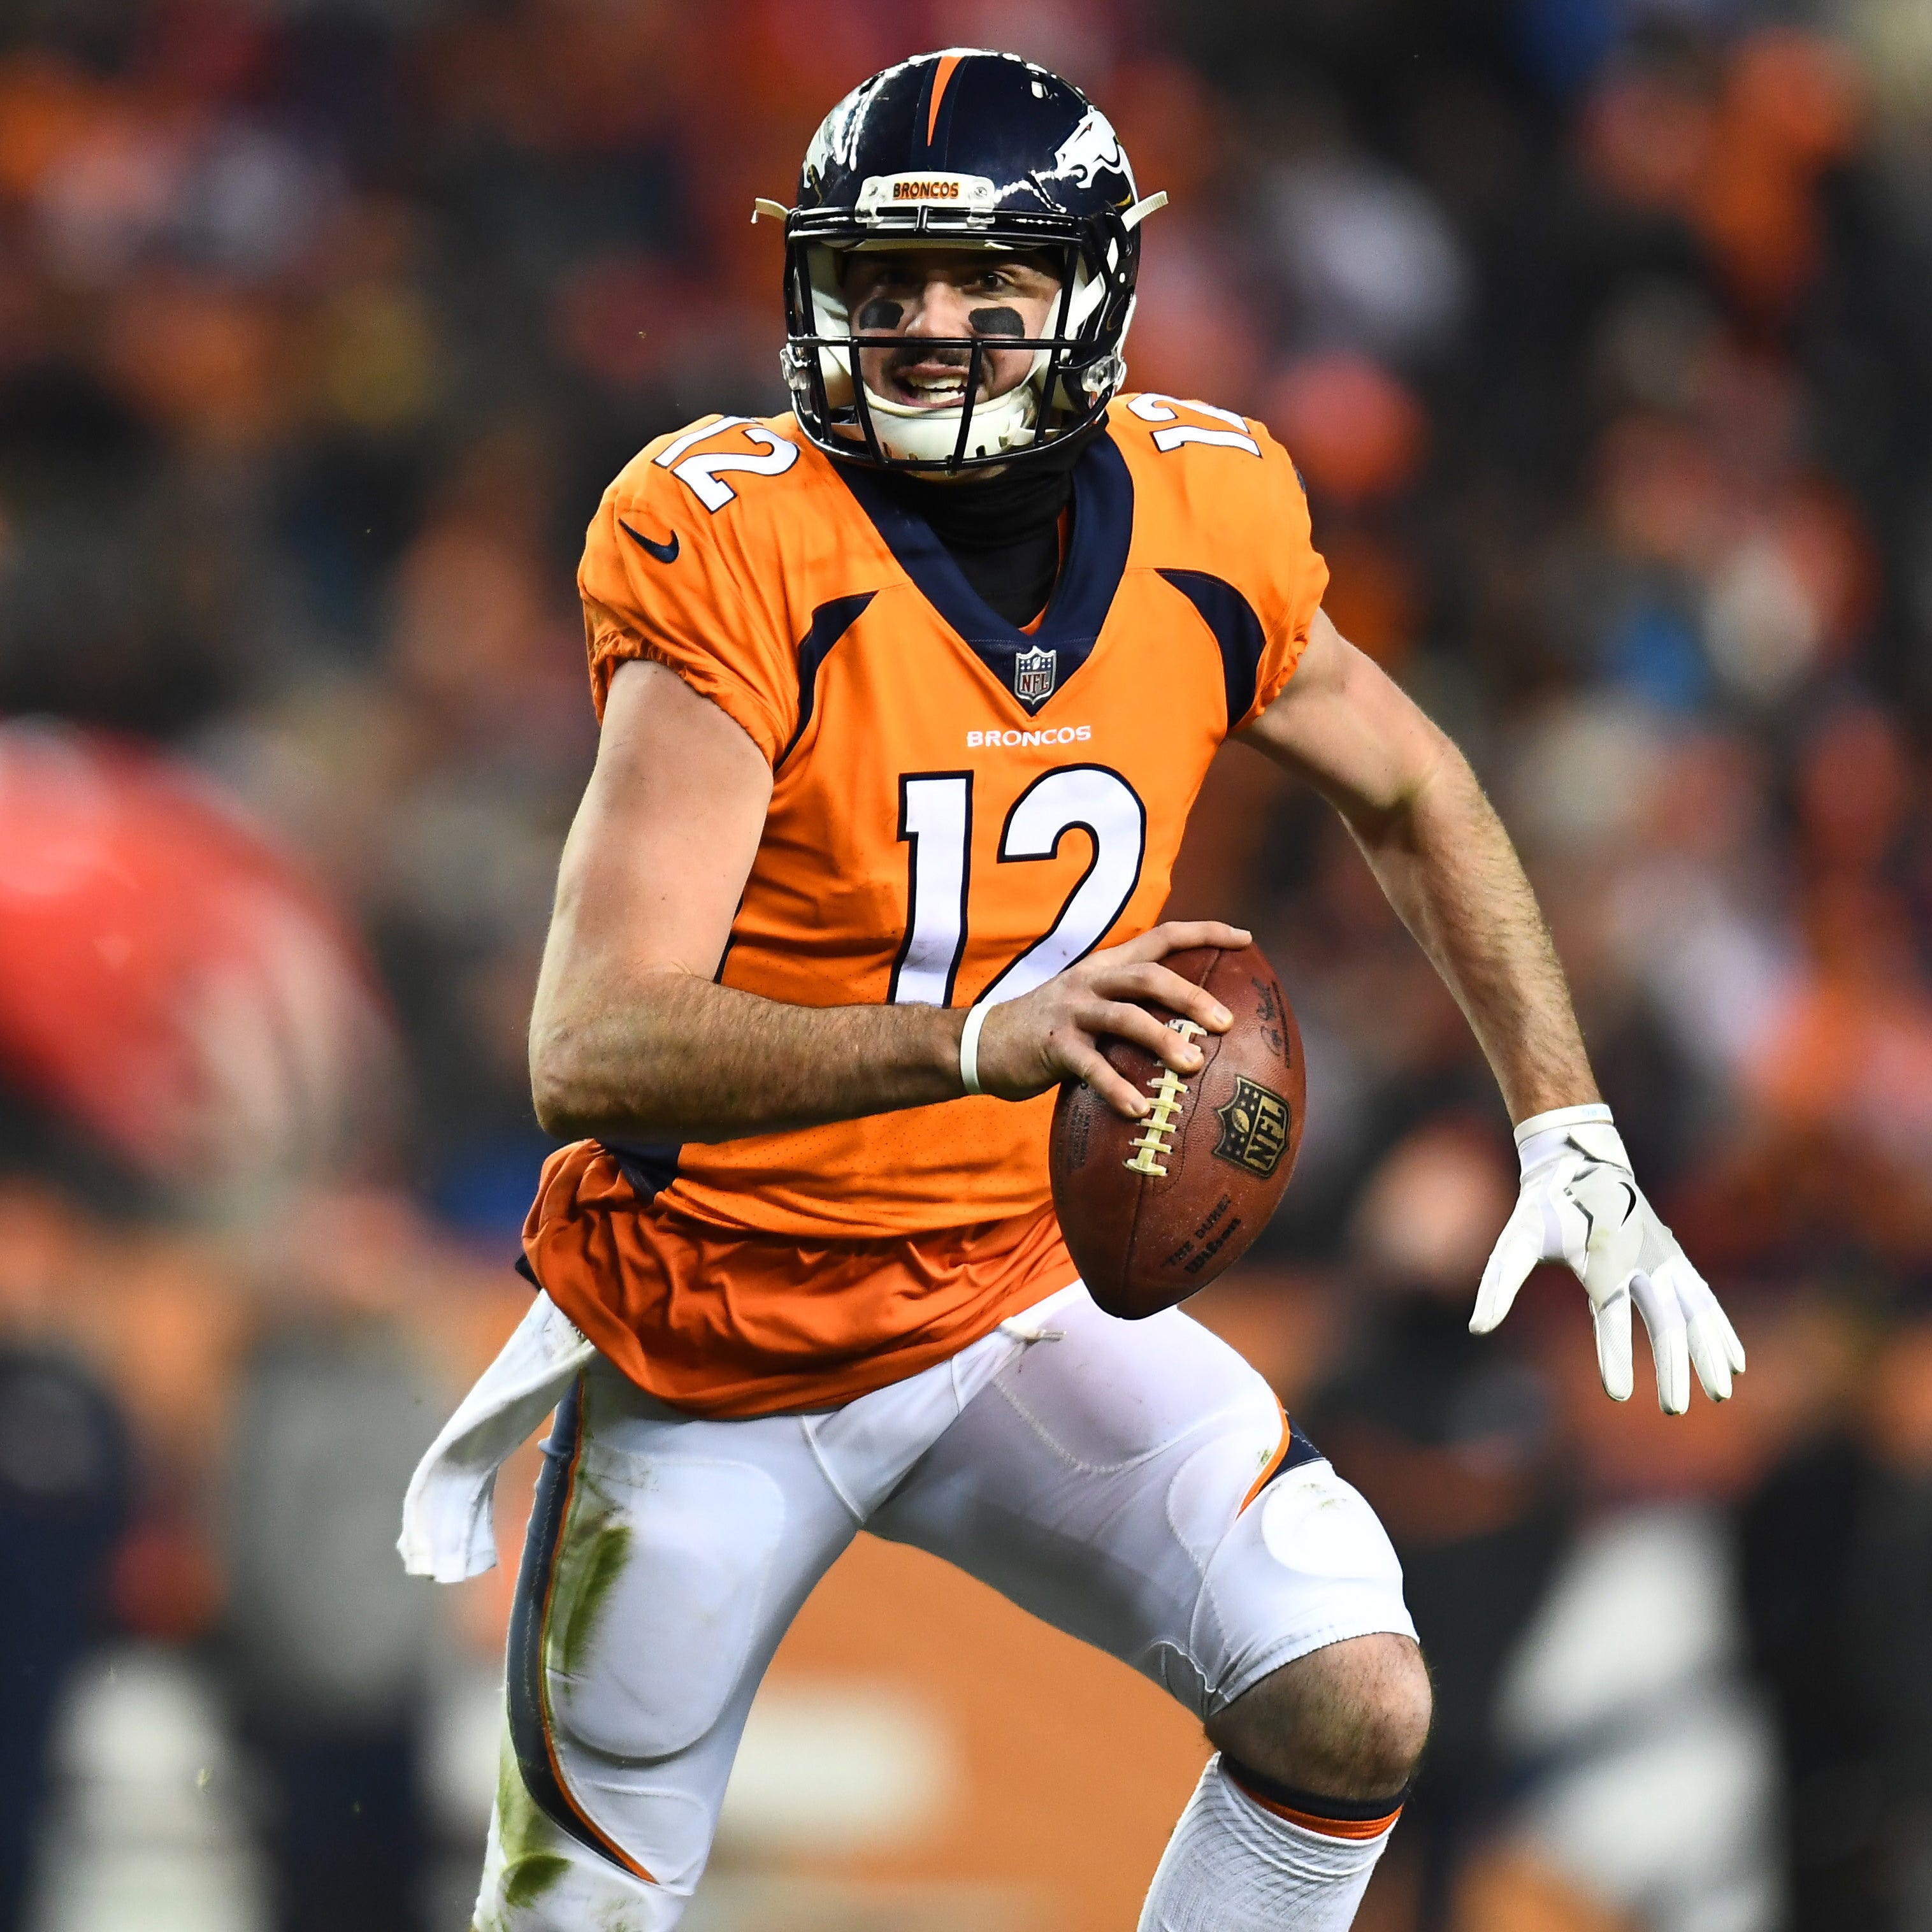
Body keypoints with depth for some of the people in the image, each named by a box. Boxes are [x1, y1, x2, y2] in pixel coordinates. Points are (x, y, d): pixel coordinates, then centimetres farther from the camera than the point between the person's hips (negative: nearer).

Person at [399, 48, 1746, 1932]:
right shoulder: (743, 557, -24)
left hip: (1020, 1299, 3)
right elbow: (592, 1053, -33)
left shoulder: (1198, 524, -9)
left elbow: (1404, 792, 14)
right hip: (721, 1344, -3)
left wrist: (1572, 1141, 6)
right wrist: (982, 1036, -46)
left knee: (1354, 1705, -17)